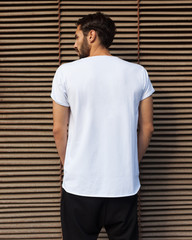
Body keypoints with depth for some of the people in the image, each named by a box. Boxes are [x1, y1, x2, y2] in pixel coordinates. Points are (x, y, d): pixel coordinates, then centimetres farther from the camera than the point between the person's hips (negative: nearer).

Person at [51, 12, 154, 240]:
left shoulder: (66, 72, -5)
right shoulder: (138, 73, 1)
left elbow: (59, 130, -1)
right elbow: (146, 128, 6)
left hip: (79, 187, -1)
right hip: (125, 187, 2)